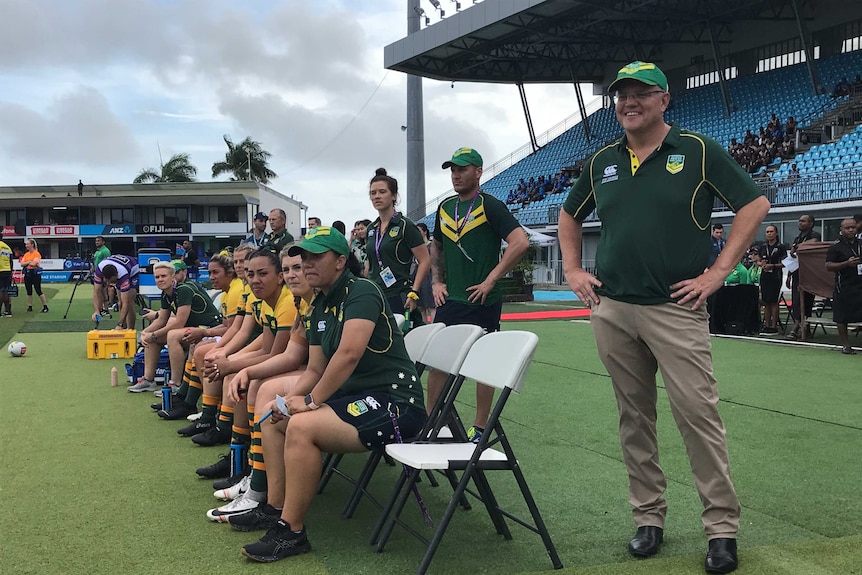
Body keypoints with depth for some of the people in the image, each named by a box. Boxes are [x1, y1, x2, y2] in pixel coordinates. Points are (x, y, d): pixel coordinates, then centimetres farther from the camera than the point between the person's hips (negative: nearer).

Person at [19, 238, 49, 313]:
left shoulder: (37, 254, -9)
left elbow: (34, 264, -19)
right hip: (27, 274, 7)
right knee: (29, 291, 8)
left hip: (35, 273, -6)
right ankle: (30, 307, 15)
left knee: (38, 291, -6)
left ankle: (45, 306, 0)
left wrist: (26, 263, -3)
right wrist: (29, 262, -12)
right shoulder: (26, 254, 11)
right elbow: (22, 264, 2)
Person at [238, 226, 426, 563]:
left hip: (393, 403, -10)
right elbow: (315, 369, 14)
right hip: (353, 397, 10)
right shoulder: (318, 308, 13)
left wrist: (312, 400, -18)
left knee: (302, 427, -27)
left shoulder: (361, 291, -13)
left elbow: (348, 354, -25)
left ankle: (291, 532, -14)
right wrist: (291, 400, -5)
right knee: (276, 419, 7)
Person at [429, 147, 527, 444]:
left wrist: (491, 280, -16)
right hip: (449, 299, 6)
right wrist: (437, 281, 11)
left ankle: (480, 428, 13)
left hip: (482, 302, -6)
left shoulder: (490, 206, -8)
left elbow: (520, 242, -18)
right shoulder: (445, 207, 13)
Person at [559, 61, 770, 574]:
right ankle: (649, 517, 22)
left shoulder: (697, 151, -2)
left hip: (676, 310, -4)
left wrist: (719, 272, -8)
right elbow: (570, 216, 27)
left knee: (699, 415, -6)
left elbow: (755, 204, -3)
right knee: (635, 419, 10)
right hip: (612, 311, 5)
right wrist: (573, 271, 15)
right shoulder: (603, 162, 12)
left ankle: (723, 527, 5)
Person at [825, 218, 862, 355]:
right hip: (844, 288, -3)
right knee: (842, 318, 3)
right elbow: (828, 266, -7)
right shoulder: (835, 247, -1)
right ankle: (845, 345, 15)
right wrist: (847, 264, -18)